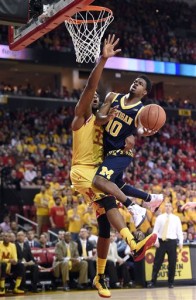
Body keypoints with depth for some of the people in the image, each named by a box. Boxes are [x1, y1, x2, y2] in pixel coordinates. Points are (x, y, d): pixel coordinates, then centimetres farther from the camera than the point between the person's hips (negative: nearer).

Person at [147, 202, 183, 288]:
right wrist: (156, 241, -10)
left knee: (172, 263, 4)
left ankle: (171, 282, 13)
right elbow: (155, 230, 1)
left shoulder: (176, 218, 7)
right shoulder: (160, 217, 5)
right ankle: (153, 281, 4)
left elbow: (179, 231, 5)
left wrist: (181, 243, -3)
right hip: (161, 241, -1)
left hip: (172, 242, 1)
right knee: (157, 262, -1)